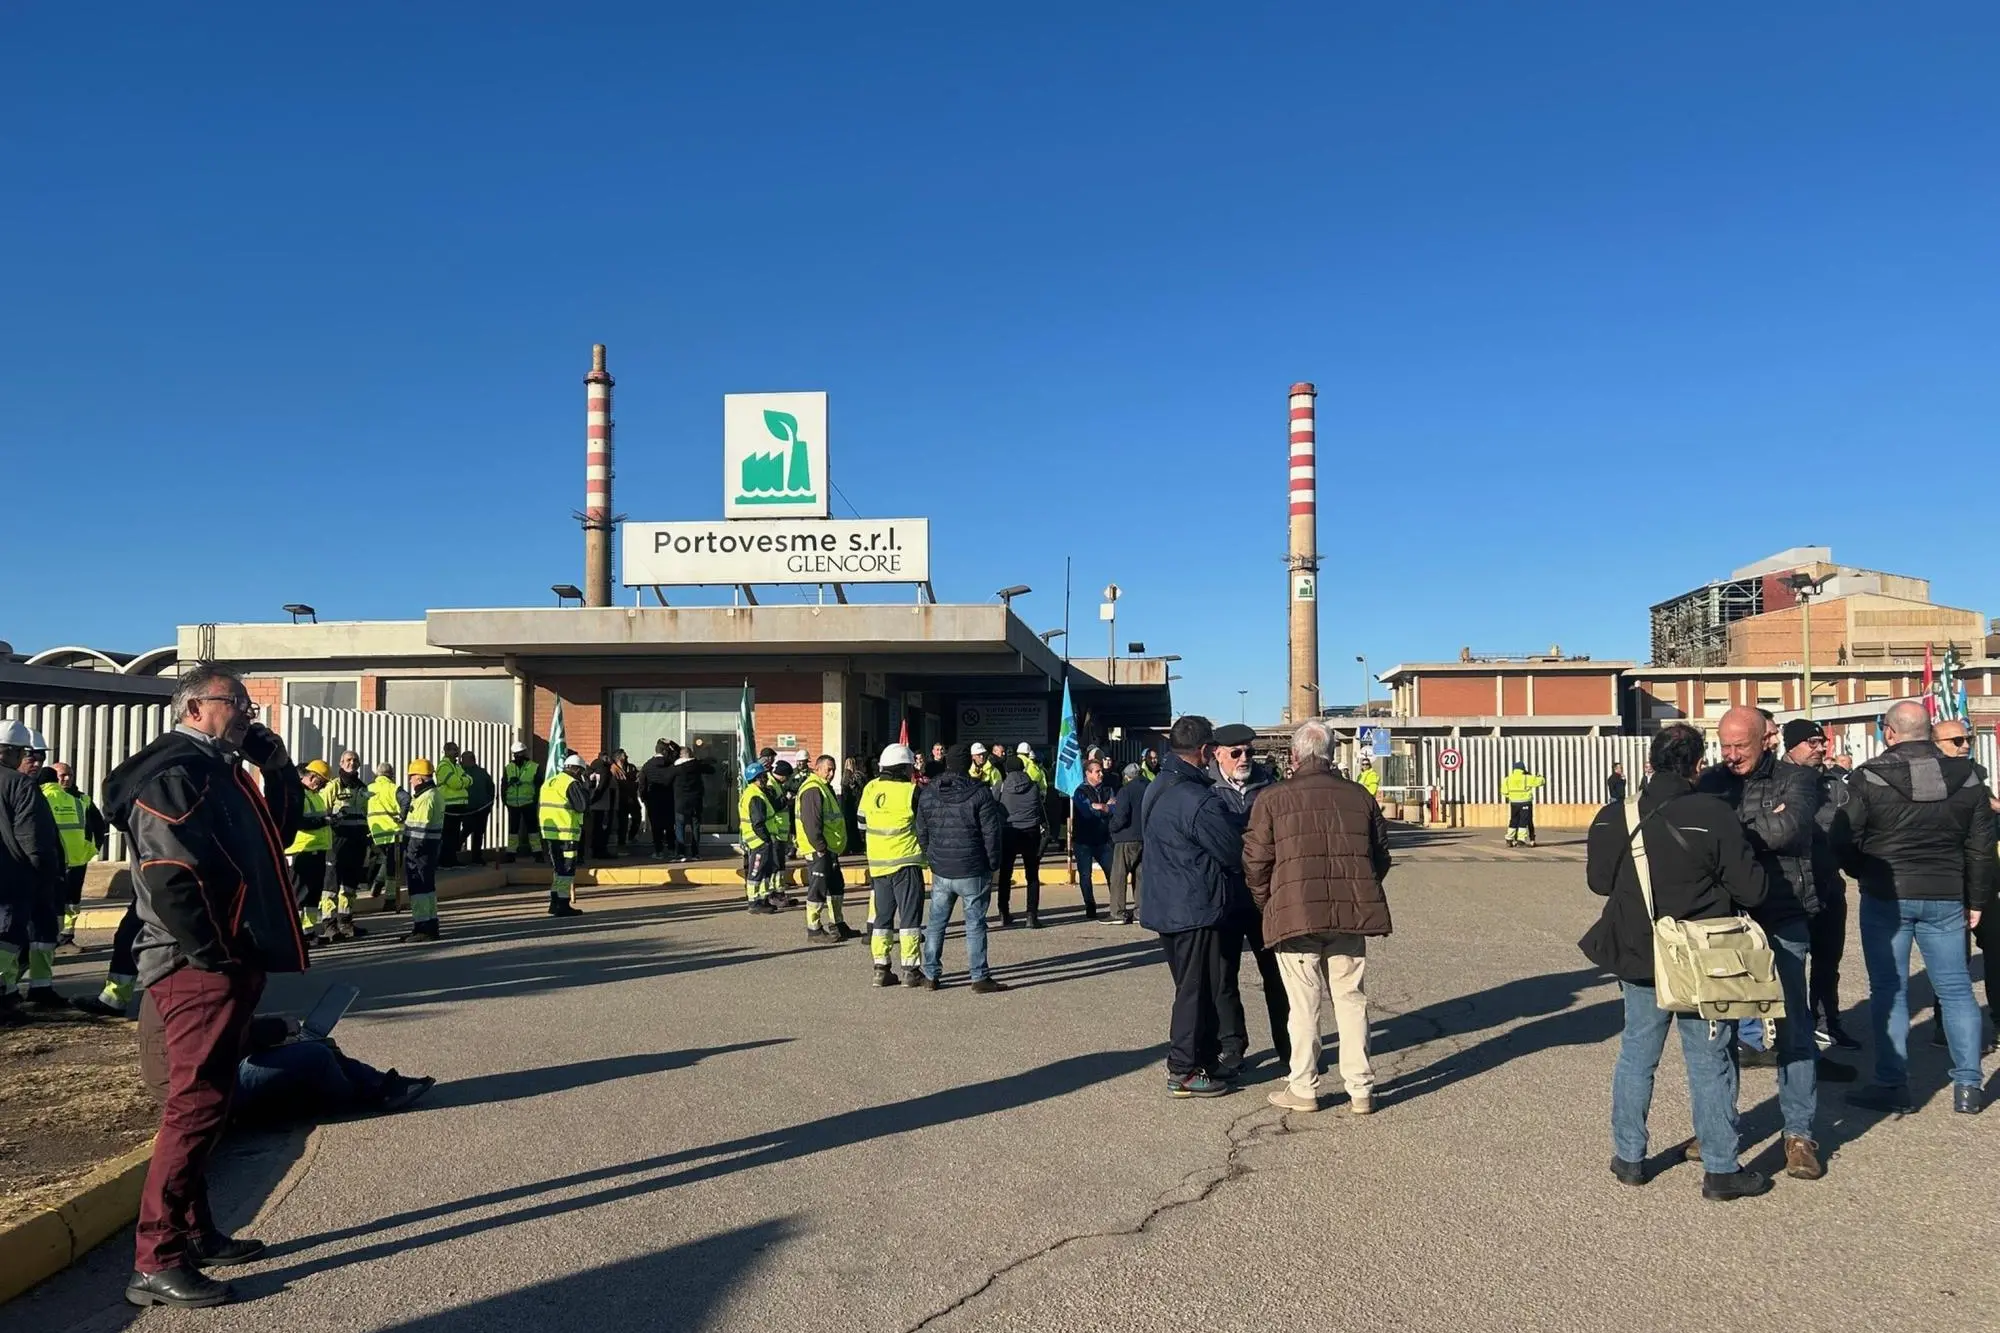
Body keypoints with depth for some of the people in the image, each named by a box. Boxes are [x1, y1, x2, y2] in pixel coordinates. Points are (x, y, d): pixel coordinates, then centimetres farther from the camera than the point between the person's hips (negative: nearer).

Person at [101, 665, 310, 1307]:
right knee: (197, 1104, -10)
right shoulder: (173, 773, -14)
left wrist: (270, 754, 10)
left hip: (225, 964, 10)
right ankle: (156, 1263, -5)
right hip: (198, 968, -10)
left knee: (204, 1102, 16)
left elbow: (283, 822, 21)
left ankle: (195, 1232, 26)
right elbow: (168, 879, -22)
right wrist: (216, 957, -19)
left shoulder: (218, 770, 18)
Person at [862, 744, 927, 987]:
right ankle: (911, 969, 3)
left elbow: (862, 822, 15)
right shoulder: (911, 792, -14)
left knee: (882, 916, 13)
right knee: (909, 915, 2)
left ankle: (881, 969, 13)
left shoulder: (870, 789, 3)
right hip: (906, 862, -5)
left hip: (878, 863, 5)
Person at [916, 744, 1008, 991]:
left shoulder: (928, 794, 4)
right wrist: (993, 863, 2)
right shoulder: (980, 792, -10)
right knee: (975, 924, 2)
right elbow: (992, 833, -9)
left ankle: (931, 975, 17)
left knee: (936, 923, 13)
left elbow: (921, 833, 10)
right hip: (973, 871, -4)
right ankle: (980, 978, 4)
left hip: (940, 871, 4)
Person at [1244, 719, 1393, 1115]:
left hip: (1295, 914, -3)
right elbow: (1381, 856, 13)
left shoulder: (1273, 798, -3)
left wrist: (1266, 908, 11)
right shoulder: (1359, 796, 8)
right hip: (1350, 915, 3)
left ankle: (1303, 1089, 14)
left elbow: (1255, 863, -3)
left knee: (1304, 1004, 6)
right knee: (1351, 999, 11)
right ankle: (1361, 1089, 15)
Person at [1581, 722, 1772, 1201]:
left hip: (1638, 958, 3)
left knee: (1636, 1054, 15)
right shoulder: (1715, 815, -16)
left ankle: (1628, 1156, 24)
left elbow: (1598, 881, 4)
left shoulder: (1615, 816, -6)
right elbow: (1751, 890, -12)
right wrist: (1710, 886, 8)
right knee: (1709, 1062, 8)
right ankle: (1721, 1169, 17)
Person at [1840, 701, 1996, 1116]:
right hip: (1946, 898, 3)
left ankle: (1893, 1086, 5)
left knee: (1889, 991, 3)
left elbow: (1845, 840, -8)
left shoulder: (1868, 778, -11)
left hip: (1885, 896, -3)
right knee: (1956, 989, 11)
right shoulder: (1966, 777, 2)